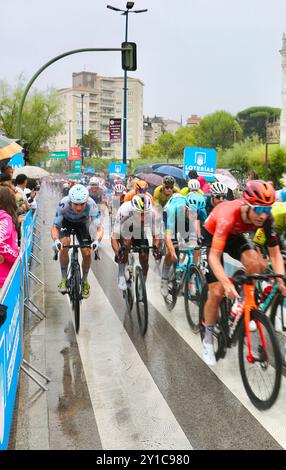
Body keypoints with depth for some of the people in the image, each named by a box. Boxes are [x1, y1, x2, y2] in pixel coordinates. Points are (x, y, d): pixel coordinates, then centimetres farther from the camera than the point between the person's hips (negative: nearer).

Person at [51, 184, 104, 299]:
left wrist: (97, 240, -56)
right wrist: (56, 240, -52)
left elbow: (99, 228, -36)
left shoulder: (91, 205, -37)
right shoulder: (63, 204, -38)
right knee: (64, 245, -27)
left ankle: (84, 281, 15)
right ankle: (64, 279, -9)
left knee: (87, 253, -11)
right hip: (66, 221, -1)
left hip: (82, 223, 1)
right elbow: (55, 227, -32)